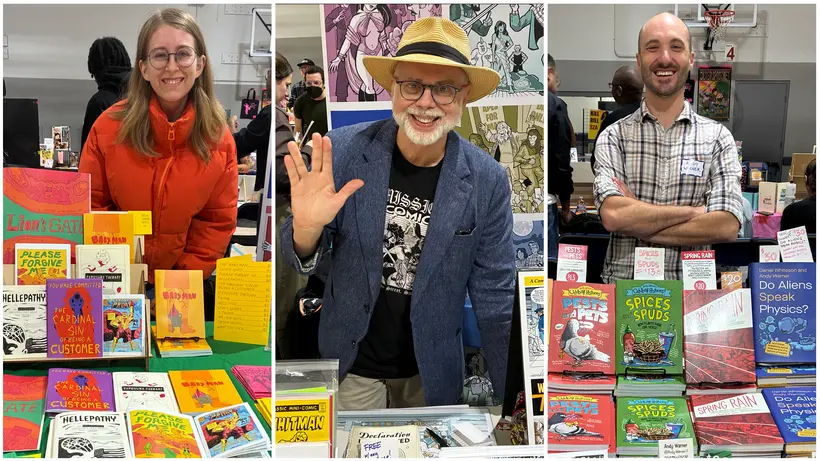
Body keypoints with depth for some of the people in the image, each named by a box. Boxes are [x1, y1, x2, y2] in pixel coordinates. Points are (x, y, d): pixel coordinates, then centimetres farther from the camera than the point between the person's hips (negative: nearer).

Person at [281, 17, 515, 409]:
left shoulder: (487, 181, -13)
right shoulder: (344, 150, -15)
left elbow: (495, 301, -6)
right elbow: (303, 260, -6)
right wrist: (307, 229, -29)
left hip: (433, 373, 1)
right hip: (352, 366, -1)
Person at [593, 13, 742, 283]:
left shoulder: (717, 137, 6)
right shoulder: (614, 136, 5)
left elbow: (727, 227, -6)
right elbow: (612, 215, -11)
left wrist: (636, 222, -8)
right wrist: (694, 211, -7)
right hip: (622, 288, -1)